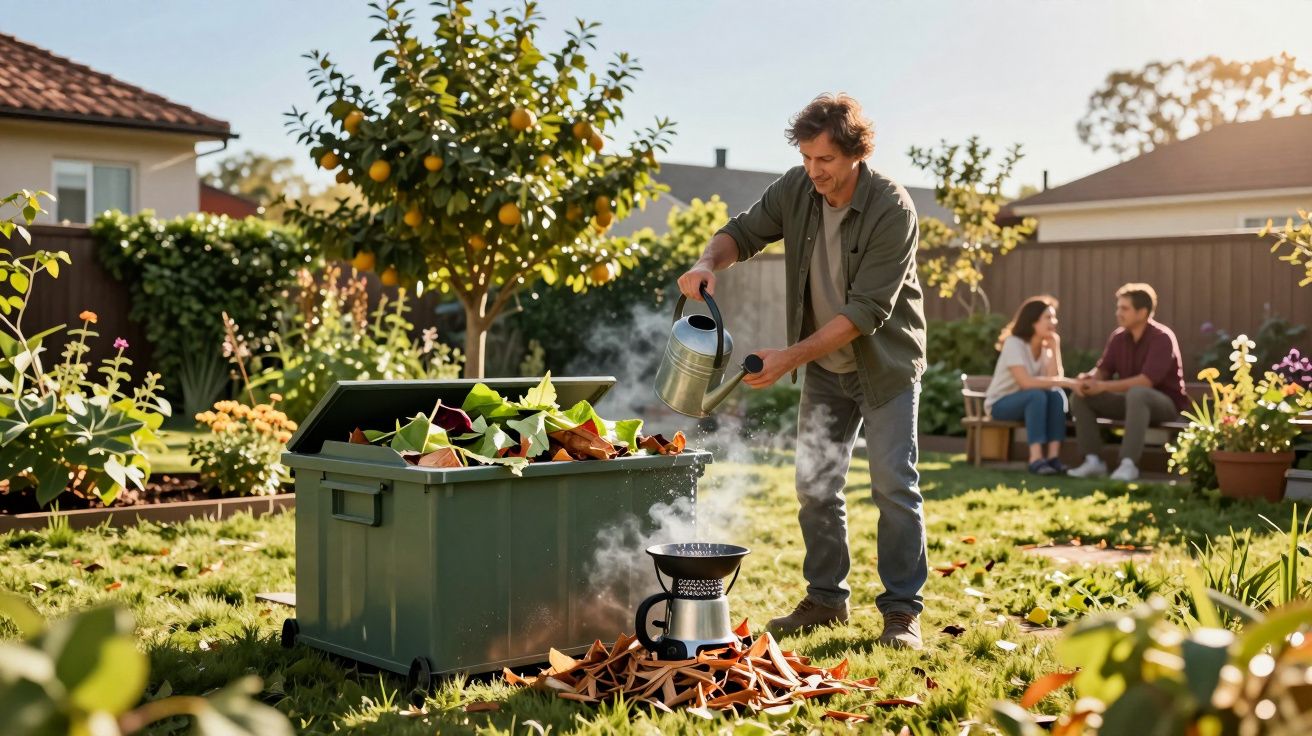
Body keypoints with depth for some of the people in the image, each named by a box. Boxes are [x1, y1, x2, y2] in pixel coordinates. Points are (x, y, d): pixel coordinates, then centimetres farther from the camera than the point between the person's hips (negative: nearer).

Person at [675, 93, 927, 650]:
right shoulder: (796, 190, -9)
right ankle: (826, 599, 21)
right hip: (824, 366, 5)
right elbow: (743, 232, 4)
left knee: (893, 484, -6)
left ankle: (902, 610, 4)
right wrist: (710, 261, -21)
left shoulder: (892, 209, -24)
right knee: (815, 485, 8)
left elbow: (866, 310, -28)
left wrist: (791, 357, -32)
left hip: (884, 362, -5)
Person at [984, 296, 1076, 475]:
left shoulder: (1046, 346, 0)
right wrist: (1065, 382, -35)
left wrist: (1055, 348, -16)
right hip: (1000, 404, -6)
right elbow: (1025, 382, -33)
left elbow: (1054, 381, -15)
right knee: (1037, 395, -33)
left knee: (1057, 395, -23)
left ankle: (1053, 456, -29)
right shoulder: (1014, 343, -20)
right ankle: (1036, 459, -38)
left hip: (1028, 402, 6)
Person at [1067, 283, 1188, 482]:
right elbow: (1103, 370, 4)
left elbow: (1146, 381, -28)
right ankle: (1094, 460, -15)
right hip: (1131, 400, 7)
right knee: (1080, 395, -11)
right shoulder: (1118, 336, 2)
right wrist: (1086, 378, -21)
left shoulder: (1162, 337, -18)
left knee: (1137, 393, -41)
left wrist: (1103, 386, -31)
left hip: (1166, 402, -7)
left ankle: (1129, 464, -42)